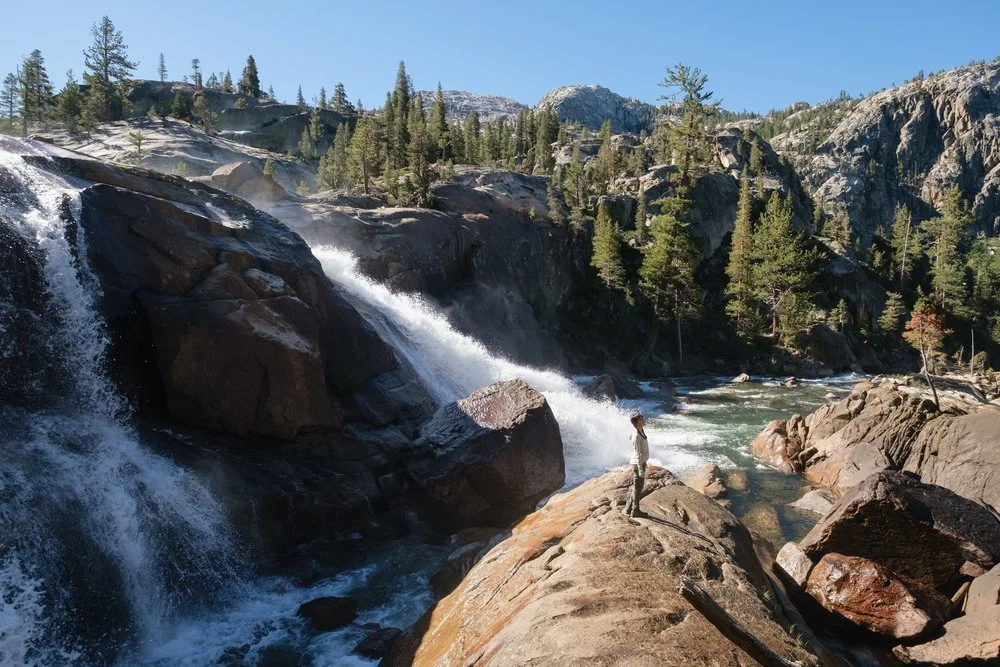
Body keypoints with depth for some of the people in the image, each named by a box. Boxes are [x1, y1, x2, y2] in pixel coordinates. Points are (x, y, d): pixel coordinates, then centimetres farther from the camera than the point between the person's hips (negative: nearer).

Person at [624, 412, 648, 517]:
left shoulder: (641, 432, 2)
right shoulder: (637, 437, -27)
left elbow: (630, 437, 23)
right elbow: (637, 454, -26)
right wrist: (641, 470, -24)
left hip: (641, 463, 10)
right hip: (638, 464, -10)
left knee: (634, 487, 18)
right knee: (637, 488, 2)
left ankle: (628, 508, 29)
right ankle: (635, 511, 13)